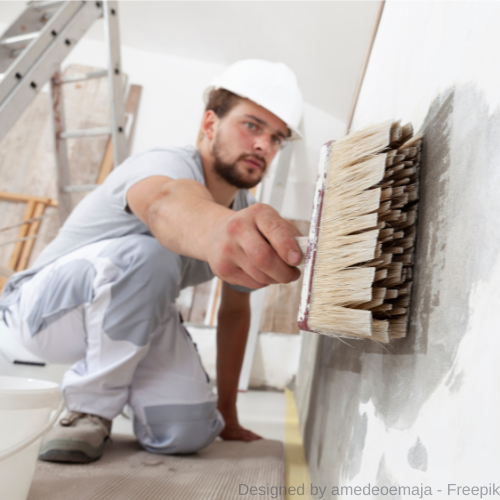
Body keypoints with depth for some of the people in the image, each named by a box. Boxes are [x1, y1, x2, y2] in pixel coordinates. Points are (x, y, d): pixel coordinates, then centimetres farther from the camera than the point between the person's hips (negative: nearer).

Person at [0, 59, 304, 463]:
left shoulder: (248, 217, -5)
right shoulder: (166, 164, -25)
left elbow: (236, 310, 5)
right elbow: (167, 204, -52)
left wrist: (228, 413, 7)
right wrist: (216, 232, -77)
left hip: (134, 321, 6)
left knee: (189, 432, -15)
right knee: (147, 255, -35)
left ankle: (121, 390, 18)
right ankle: (91, 410, -12)